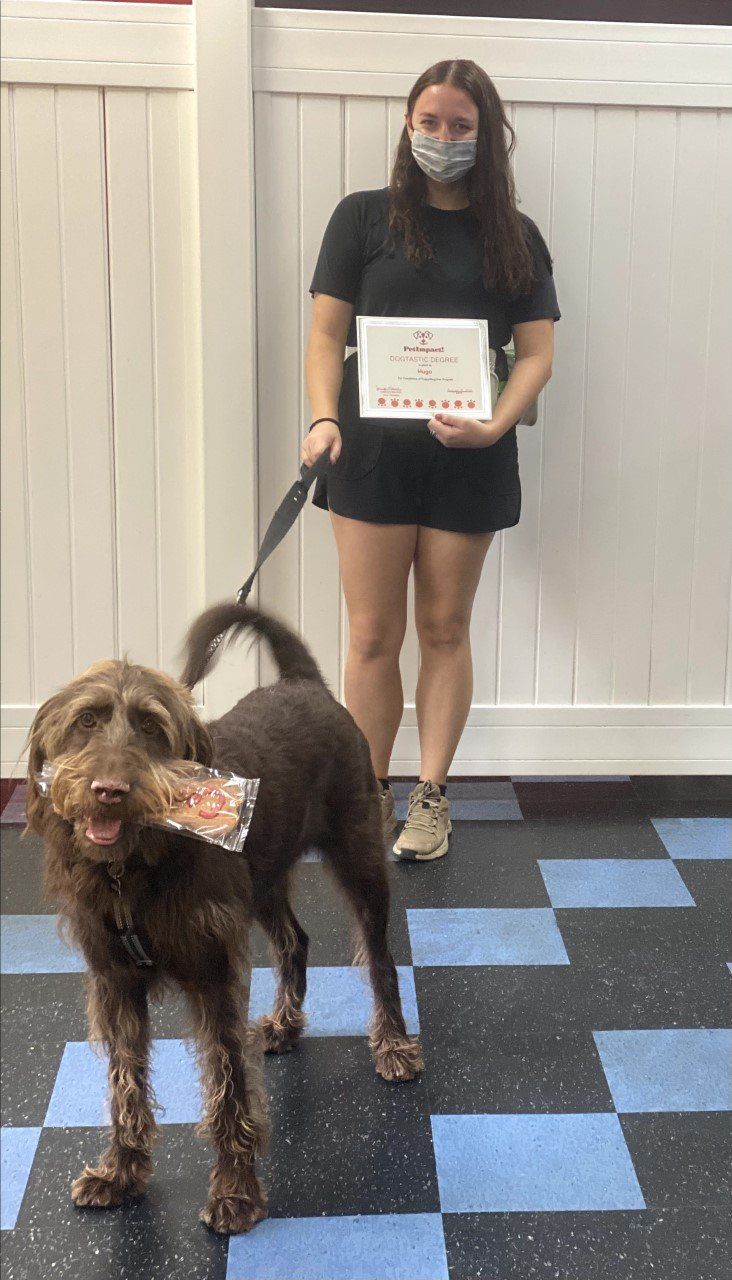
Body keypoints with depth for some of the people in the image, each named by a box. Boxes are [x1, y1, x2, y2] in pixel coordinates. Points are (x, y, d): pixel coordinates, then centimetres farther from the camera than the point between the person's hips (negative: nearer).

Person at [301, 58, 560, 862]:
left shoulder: (515, 236, 8)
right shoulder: (365, 216, 5)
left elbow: (537, 352, 4)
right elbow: (327, 334, 2)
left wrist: (495, 425, -14)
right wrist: (324, 419, -15)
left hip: (468, 459, 1)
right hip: (373, 452, -1)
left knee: (445, 630, 9)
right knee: (373, 636, 2)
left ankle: (430, 797, 20)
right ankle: (368, 800, 16)